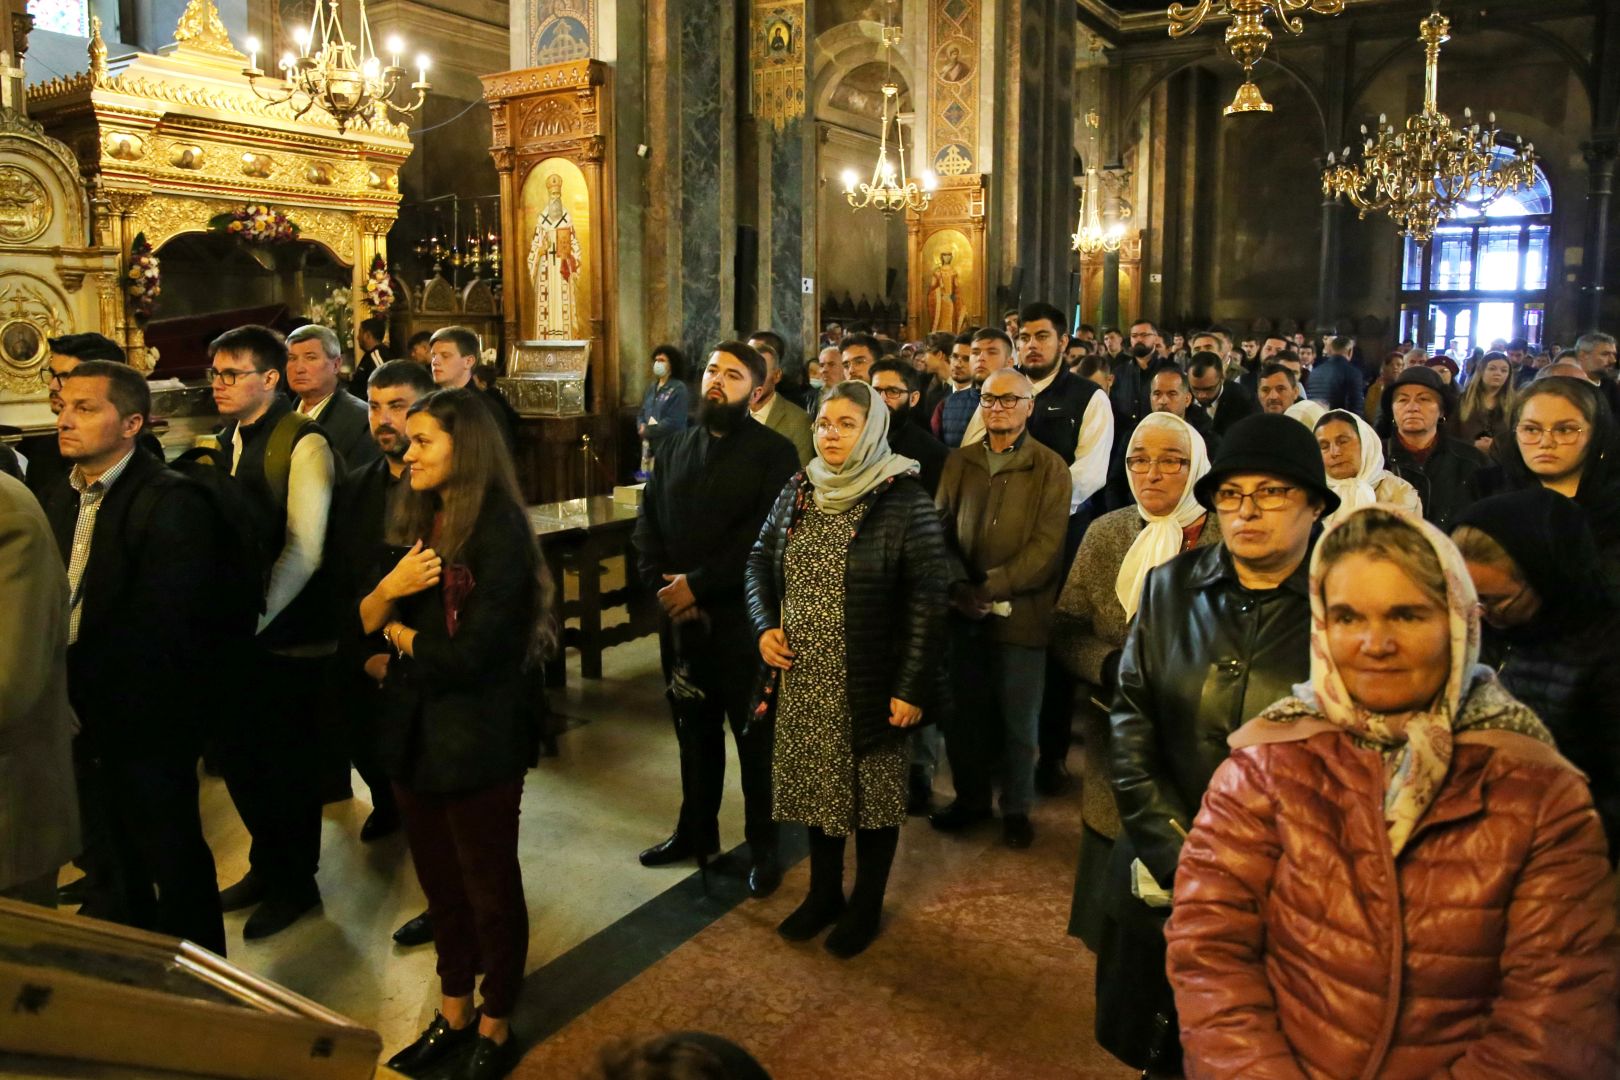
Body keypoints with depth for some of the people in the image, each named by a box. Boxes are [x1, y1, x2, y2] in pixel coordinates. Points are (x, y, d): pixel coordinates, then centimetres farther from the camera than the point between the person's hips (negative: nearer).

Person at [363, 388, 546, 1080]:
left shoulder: (500, 531, -18)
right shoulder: (413, 522, 5)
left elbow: (468, 654, -23)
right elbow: (362, 622, 6)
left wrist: (398, 632, -5)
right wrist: (387, 588, -15)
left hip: (477, 739, -7)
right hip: (412, 731, 7)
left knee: (491, 888, 11)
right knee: (440, 882, 20)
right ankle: (454, 1014, 39)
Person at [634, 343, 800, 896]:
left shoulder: (774, 452, -6)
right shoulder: (674, 447, 12)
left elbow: (766, 534, -16)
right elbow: (647, 523, 8)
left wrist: (698, 583, -18)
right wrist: (662, 583, -8)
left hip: (741, 616, -5)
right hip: (679, 614, 5)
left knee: (755, 735, 7)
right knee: (693, 728, 16)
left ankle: (763, 847, 21)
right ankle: (695, 830, 33)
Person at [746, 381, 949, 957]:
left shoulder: (906, 503, -12)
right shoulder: (797, 494, 5)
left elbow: (927, 601, -14)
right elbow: (760, 562, 14)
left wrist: (913, 687, -18)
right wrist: (765, 625, -3)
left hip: (872, 683, -5)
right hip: (805, 679, 5)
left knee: (874, 790, 10)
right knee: (816, 782, 16)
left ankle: (867, 904, 29)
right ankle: (823, 892, 35)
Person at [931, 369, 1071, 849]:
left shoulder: (1051, 469, -2)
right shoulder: (959, 462, 9)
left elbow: (1046, 545, -10)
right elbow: (941, 527, 5)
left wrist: (990, 588, -17)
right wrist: (957, 586, -10)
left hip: (1021, 613, -3)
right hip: (964, 612, 3)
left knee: (1019, 720, 8)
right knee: (962, 711, 12)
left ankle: (1016, 808, 27)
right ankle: (970, 798, 31)